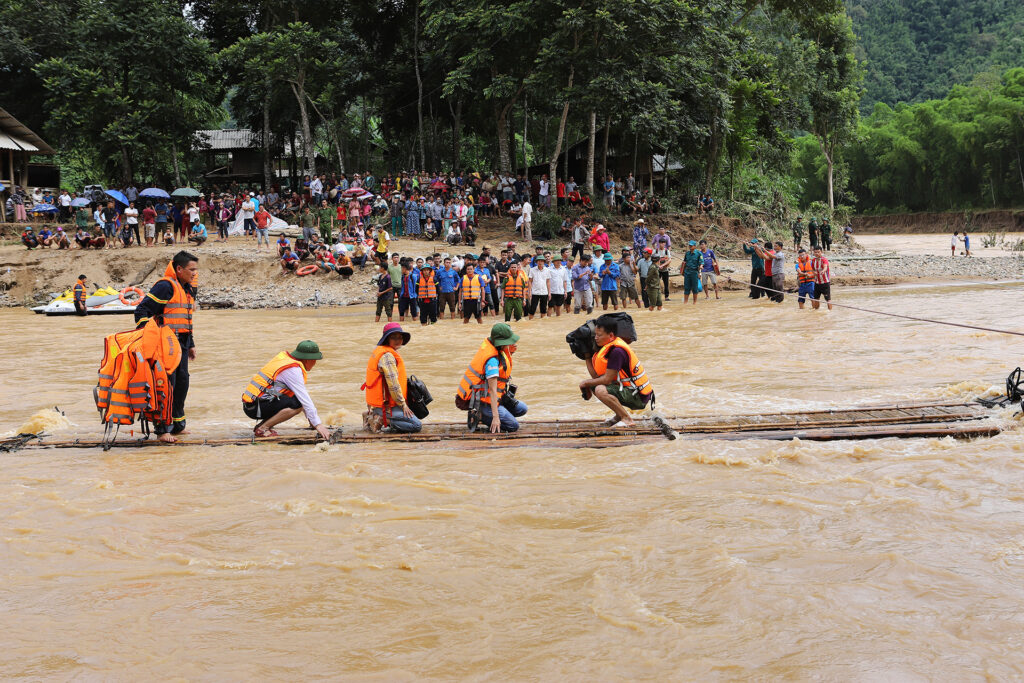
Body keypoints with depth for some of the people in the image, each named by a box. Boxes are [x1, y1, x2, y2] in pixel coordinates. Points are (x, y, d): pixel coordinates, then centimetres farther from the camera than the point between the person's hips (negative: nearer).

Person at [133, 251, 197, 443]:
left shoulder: (188, 289, 17)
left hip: (181, 344, 9)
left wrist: (191, 345, 25)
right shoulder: (165, 286, -13)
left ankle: (177, 425, 24)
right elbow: (142, 310, -17)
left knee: (182, 382, 12)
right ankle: (163, 429, -4)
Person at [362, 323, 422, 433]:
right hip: (385, 406, -10)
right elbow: (392, 384, -21)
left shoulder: (379, 351, 14)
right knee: (417, 425, -11)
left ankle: (371, 415, 15)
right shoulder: (387, 356, -18)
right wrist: (403, 404, -12)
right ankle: (382, 421, -10)